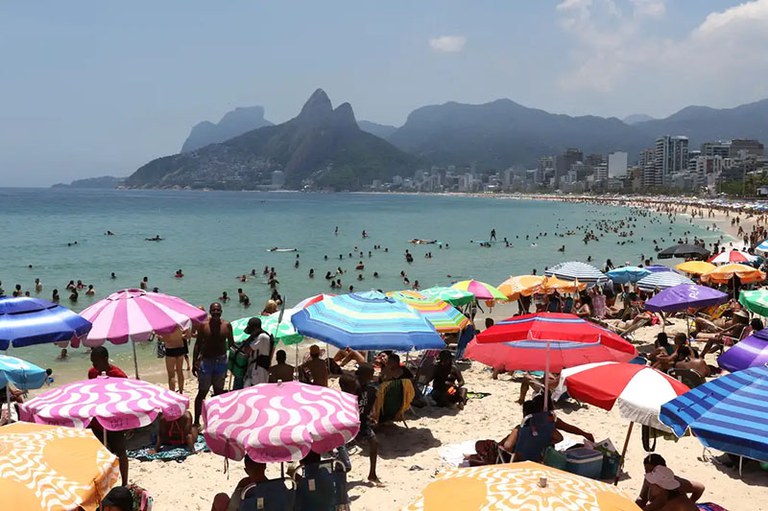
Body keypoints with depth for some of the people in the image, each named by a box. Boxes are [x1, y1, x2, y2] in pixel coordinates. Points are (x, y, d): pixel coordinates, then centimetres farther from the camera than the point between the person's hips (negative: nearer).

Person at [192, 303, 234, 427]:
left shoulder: (227, 325, -2)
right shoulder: (203, 325, -5)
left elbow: (231, 343, 6)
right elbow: (198, 344, 0)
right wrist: (194, 362, -5)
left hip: (221, 362, 2)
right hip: (206, 361, -2)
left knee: (219, 392, 12)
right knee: (202, 392, 1)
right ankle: (196, 421, 10)